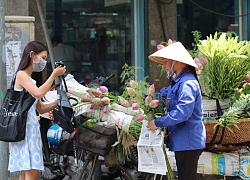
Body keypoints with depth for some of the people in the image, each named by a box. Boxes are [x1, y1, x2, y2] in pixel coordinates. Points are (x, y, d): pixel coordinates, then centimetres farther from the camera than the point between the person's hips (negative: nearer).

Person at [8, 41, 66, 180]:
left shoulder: (32, 79, 21)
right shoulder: (21, 75, -5)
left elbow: (40, 108, 19)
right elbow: (39, 93, -21)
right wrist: (53, 75, -11)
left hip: (32, 127, 9)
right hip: (25, 127, -9)